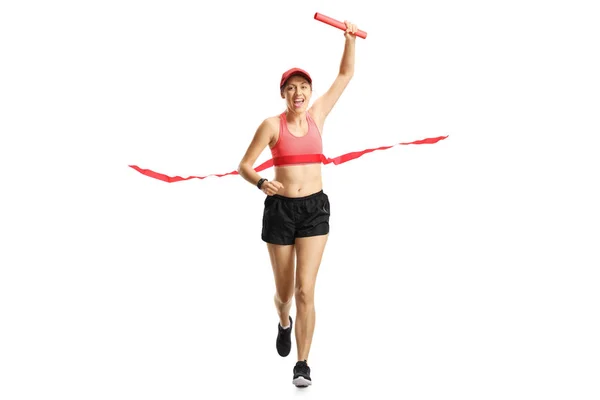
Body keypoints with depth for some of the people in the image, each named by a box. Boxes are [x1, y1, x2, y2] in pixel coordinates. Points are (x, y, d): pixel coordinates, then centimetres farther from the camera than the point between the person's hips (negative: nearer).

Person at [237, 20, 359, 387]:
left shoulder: (317, 116, 3)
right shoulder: (272, 125, -5)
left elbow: (346, 75, 7)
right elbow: (244, 166, -3)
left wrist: (350, 39, -3)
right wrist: (262, 182, -23)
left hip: (315, 209, 1)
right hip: (280, 209, -1)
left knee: (305, 291, -9)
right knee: (284, 291, 12)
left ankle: (303, 363, 1)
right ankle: (284, 323, 48)